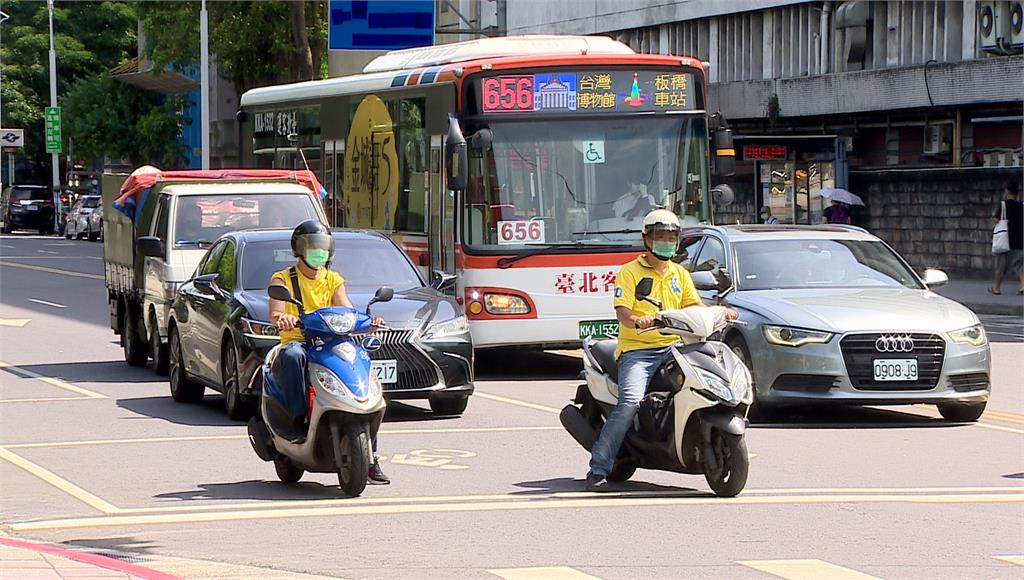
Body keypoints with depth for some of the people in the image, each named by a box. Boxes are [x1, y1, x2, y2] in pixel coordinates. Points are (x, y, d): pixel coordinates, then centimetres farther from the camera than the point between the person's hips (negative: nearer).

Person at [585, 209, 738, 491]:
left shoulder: (680, 274, 20)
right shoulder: (630, 272, 3)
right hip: (637, 349, -5)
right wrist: (636, 320, -32)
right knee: (629, 402, -25)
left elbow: (695, 305, 11)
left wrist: (720, 313, -9)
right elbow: (621, 310, -9)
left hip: (673, 347, 5)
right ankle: (598, 469, -22)